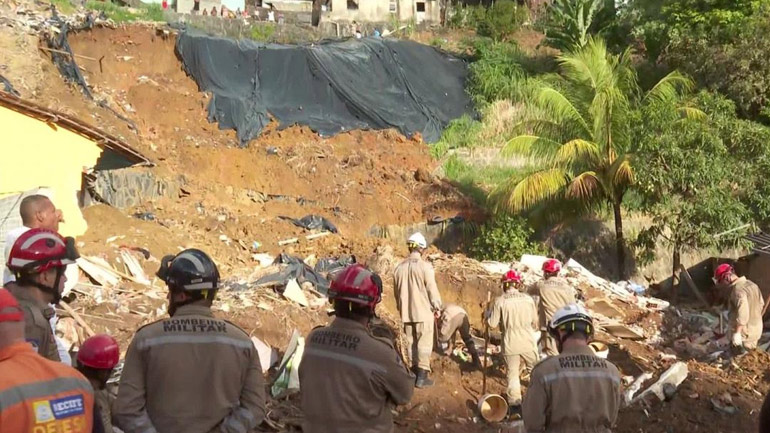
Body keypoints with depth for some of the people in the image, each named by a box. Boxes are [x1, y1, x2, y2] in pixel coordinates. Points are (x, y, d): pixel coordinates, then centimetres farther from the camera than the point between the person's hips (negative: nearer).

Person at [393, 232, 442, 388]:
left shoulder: (400, 267, 3)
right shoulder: (425, 266, -14)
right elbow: (432, 289, -11)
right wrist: (437, 307, 3)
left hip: (406, 312, 5)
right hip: (424, 311, -5)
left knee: (411, 342, 14)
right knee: (424, 344, 1)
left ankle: (414, 372, 21)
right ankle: (422, 376, 1)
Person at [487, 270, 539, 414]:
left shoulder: (500, 301, -10)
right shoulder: (528, 299, -2)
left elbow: (492, 324, -7)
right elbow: (535, 322, 7)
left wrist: (488, 313, 12)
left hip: (510, 344, -2)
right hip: (528, 342, 2)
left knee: (513, 374, 9)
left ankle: (515, 403, 7)